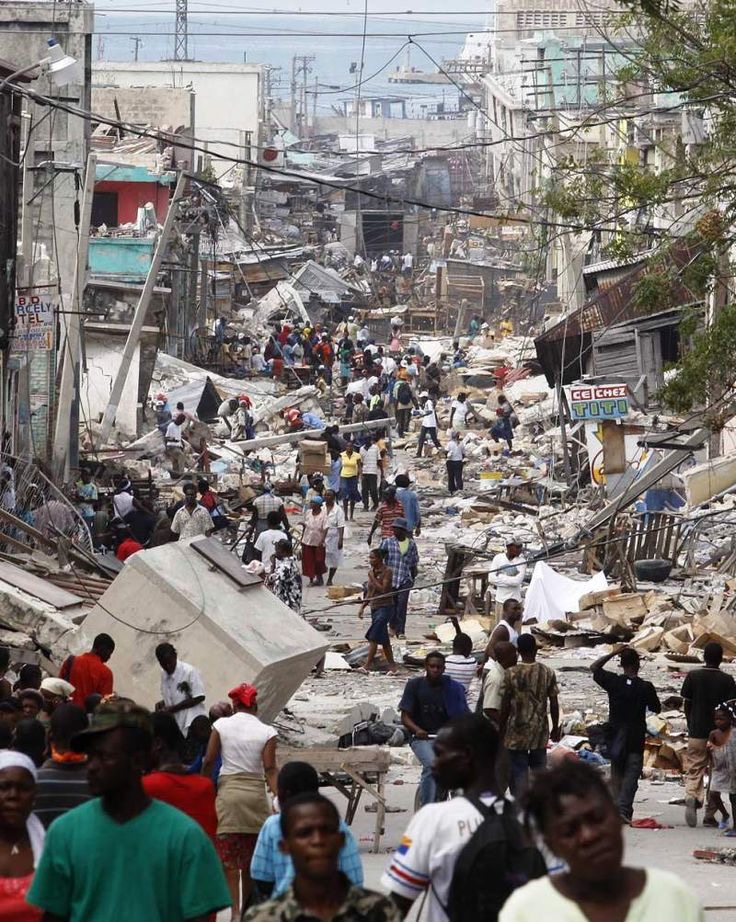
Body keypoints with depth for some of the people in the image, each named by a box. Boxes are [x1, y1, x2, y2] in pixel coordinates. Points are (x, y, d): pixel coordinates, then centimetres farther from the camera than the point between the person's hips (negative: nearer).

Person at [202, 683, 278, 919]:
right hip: (256, 793, 1)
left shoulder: (221, 725, 0)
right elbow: (270, 769, -8)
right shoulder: (266, 732, 0)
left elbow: (208, 762, 0)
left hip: (227, 792, -1)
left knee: (229, 858, 0)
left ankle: (235, 911, -12)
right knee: (251, 859, 12)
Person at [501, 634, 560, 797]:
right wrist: (555, 728, 13)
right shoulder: (548, 673, -5)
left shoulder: (511, 674, -11)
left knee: (519, 772, 3)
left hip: (517, 730, -2)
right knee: (539, 770, 14)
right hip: (540, 730, 2)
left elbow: (505, 706, -8)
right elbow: (554, 704, 0)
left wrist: (502, 729, 4)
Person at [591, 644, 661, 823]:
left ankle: (616, 807, 16)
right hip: (636, 738, -2)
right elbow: (656, 709, 3)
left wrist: (612, 653, 7)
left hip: (615, 736, 2)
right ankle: (624, 809, -18)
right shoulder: (646, 687, -10)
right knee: (631, 775, -3)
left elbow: (594, 668, 8)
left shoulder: (613, 682, -7)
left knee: (616, 774, 14)